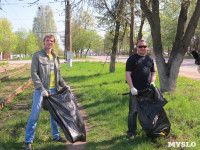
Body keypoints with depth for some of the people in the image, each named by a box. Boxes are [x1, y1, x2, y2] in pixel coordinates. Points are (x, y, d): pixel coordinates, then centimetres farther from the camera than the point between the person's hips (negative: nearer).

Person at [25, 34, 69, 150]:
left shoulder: (55, 57, 12)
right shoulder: (37, 56, -5)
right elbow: (34, 73, -11)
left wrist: (64, 85, 7)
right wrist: (41, 89, -19)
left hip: (54, 90, 6)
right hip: (41, 90, -6)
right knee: (35, 115, -4)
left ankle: (56, 136, 30)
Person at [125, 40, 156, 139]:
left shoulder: (150, 59, 15)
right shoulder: (132, 59, 1)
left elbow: (153, 73, 21)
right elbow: (128, 74, -6)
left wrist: (152, 82, 1)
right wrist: (132, 87, -15)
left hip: (148, 90, 5)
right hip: (136, 90, -4)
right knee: (133, 111, -3)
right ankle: (131, 132, 7)